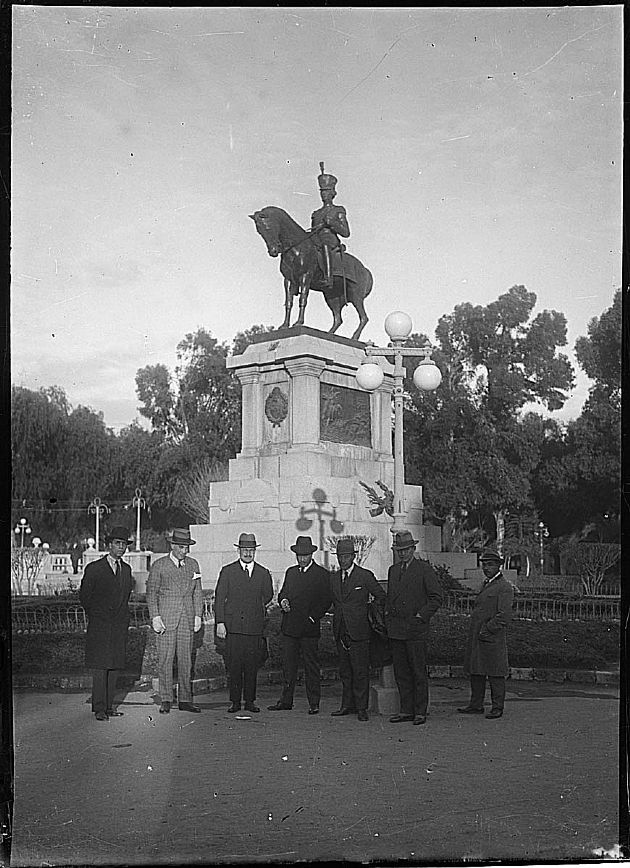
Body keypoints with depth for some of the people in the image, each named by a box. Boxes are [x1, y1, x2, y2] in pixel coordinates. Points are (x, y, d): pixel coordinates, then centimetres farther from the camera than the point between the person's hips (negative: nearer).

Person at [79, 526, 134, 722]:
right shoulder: (94, 568, -2)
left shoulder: (126, 569, 14)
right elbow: (84, 596, 2)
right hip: (99, 626, -5)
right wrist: (96, 614, 3)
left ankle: (109, 706, 10)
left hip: (119, 625, 5)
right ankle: (99, 708, -3)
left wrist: (123, 616, 13)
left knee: (114, 666, 4)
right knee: (100, 667, -6)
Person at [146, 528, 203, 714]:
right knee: (165, 660, -2)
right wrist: (155, 617, -9)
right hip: (166, 618, -3)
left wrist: (198, 615, 7)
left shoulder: (193, 564, 11)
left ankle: (185, 700, 10)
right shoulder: (159, 566, -1)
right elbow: (151, 594, -1)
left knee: (186, 660, 5)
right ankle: (166, 700, 5)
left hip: (187, 619, 3)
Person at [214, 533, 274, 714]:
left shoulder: (263, 573, 10)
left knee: (252, 666, 3)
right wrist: (220, 622, -5)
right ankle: (235, 701, 7)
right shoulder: (227, 571, 5)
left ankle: (250, 701, 11)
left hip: (255, 627, 2)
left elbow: (267, 597, 24)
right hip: (233, 626, -1)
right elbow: (219, 598, 2)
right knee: (233, 666, -1)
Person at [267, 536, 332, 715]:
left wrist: (312, 617, -12)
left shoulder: (322, 574, 0)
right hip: (289, 627, 5)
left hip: (309, 628, -4)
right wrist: (283, 601, -1)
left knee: (312, 667, 1)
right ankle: (286, 701, 13)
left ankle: (314, 703, 6)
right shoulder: (290, 572, 16)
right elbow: (282, 593, 21)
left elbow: (325, 601, -3)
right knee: (288, 665, 6)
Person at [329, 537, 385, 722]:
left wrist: (371, 614, 2)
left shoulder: (365, 576, -4)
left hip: (358, 630, -5)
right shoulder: (333, 577, 11)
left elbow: (381, 596, 3)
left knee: (360, 671, -4)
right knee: (344, 671, 10)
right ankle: (348, 705, 18)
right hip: (340, 631, 5)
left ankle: (361, 707, 1)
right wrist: (338, 615, 12)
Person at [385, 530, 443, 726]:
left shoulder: (424, 569, -3)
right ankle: (406, 710, 15)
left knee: (419, 672, 0)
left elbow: (436, 598, -4)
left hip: (415, 629, -6)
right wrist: (387, 614, 10)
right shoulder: (393, 570, 15)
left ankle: (420, 712, 6)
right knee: (401, 673, 8)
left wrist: (421, 616, -11)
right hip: (395, 629, 6)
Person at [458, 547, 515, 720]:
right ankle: (476, 705, 19)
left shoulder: (504, 587, -8)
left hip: (493, 639, -9)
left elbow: (504, 616, -16)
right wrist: (474, 633, 15)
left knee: (495, 674, -2)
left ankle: (497, 708, 5)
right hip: (476, 639, 9)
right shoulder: (486, 585, 19)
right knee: (475, 672, 11)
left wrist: (486, 631, -16)